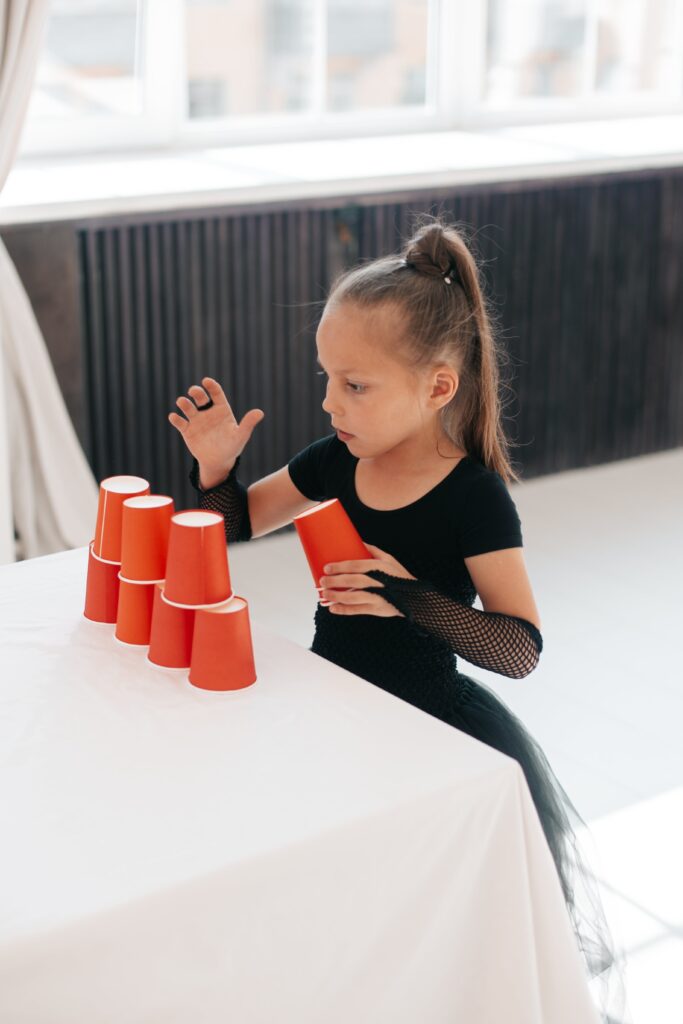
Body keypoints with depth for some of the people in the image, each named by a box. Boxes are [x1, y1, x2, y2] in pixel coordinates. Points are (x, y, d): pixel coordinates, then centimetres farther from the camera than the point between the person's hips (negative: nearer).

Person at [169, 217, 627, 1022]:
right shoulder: (335, 461, -3)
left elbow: (523, 651, -21)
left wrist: (415, 599, -35)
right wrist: (217, 465, -9)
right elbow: (239, 523, 12)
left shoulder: (475, 497, -19)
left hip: (424, 717, -6)